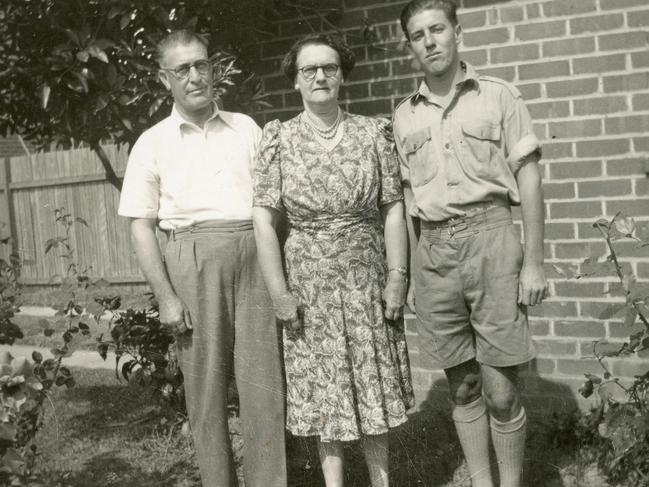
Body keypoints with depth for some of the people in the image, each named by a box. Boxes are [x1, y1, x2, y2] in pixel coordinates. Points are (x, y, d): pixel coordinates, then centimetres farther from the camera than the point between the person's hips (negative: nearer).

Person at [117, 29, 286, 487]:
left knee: (263, 380, 1)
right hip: (193, 260, -1)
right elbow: (141, 226, 3)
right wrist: (166, 296, -5)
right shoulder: (152, 143, 6)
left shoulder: (246, 128, 12)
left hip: (253, 255, 1)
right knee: (205, 380, 5)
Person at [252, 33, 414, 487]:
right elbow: (264, 218, -5)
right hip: (309, 280, -1)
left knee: (374, 386, 10)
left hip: (367, 278, 1)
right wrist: (279, 291, -9)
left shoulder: (374, 132, 1)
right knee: (322, 390, 9)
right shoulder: (278, 138, -2)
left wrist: (397, 275, -7)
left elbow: (393, 208, 0)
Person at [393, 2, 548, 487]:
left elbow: (528, 179, 1)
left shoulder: (499, 95, 4)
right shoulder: (405, 115, 12)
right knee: (463, 388, 11)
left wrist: (534, 262, -5)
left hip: (489, 237, -3)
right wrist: (412, 273, 12)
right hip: (434, 251, 3)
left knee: (501, 392, -1)